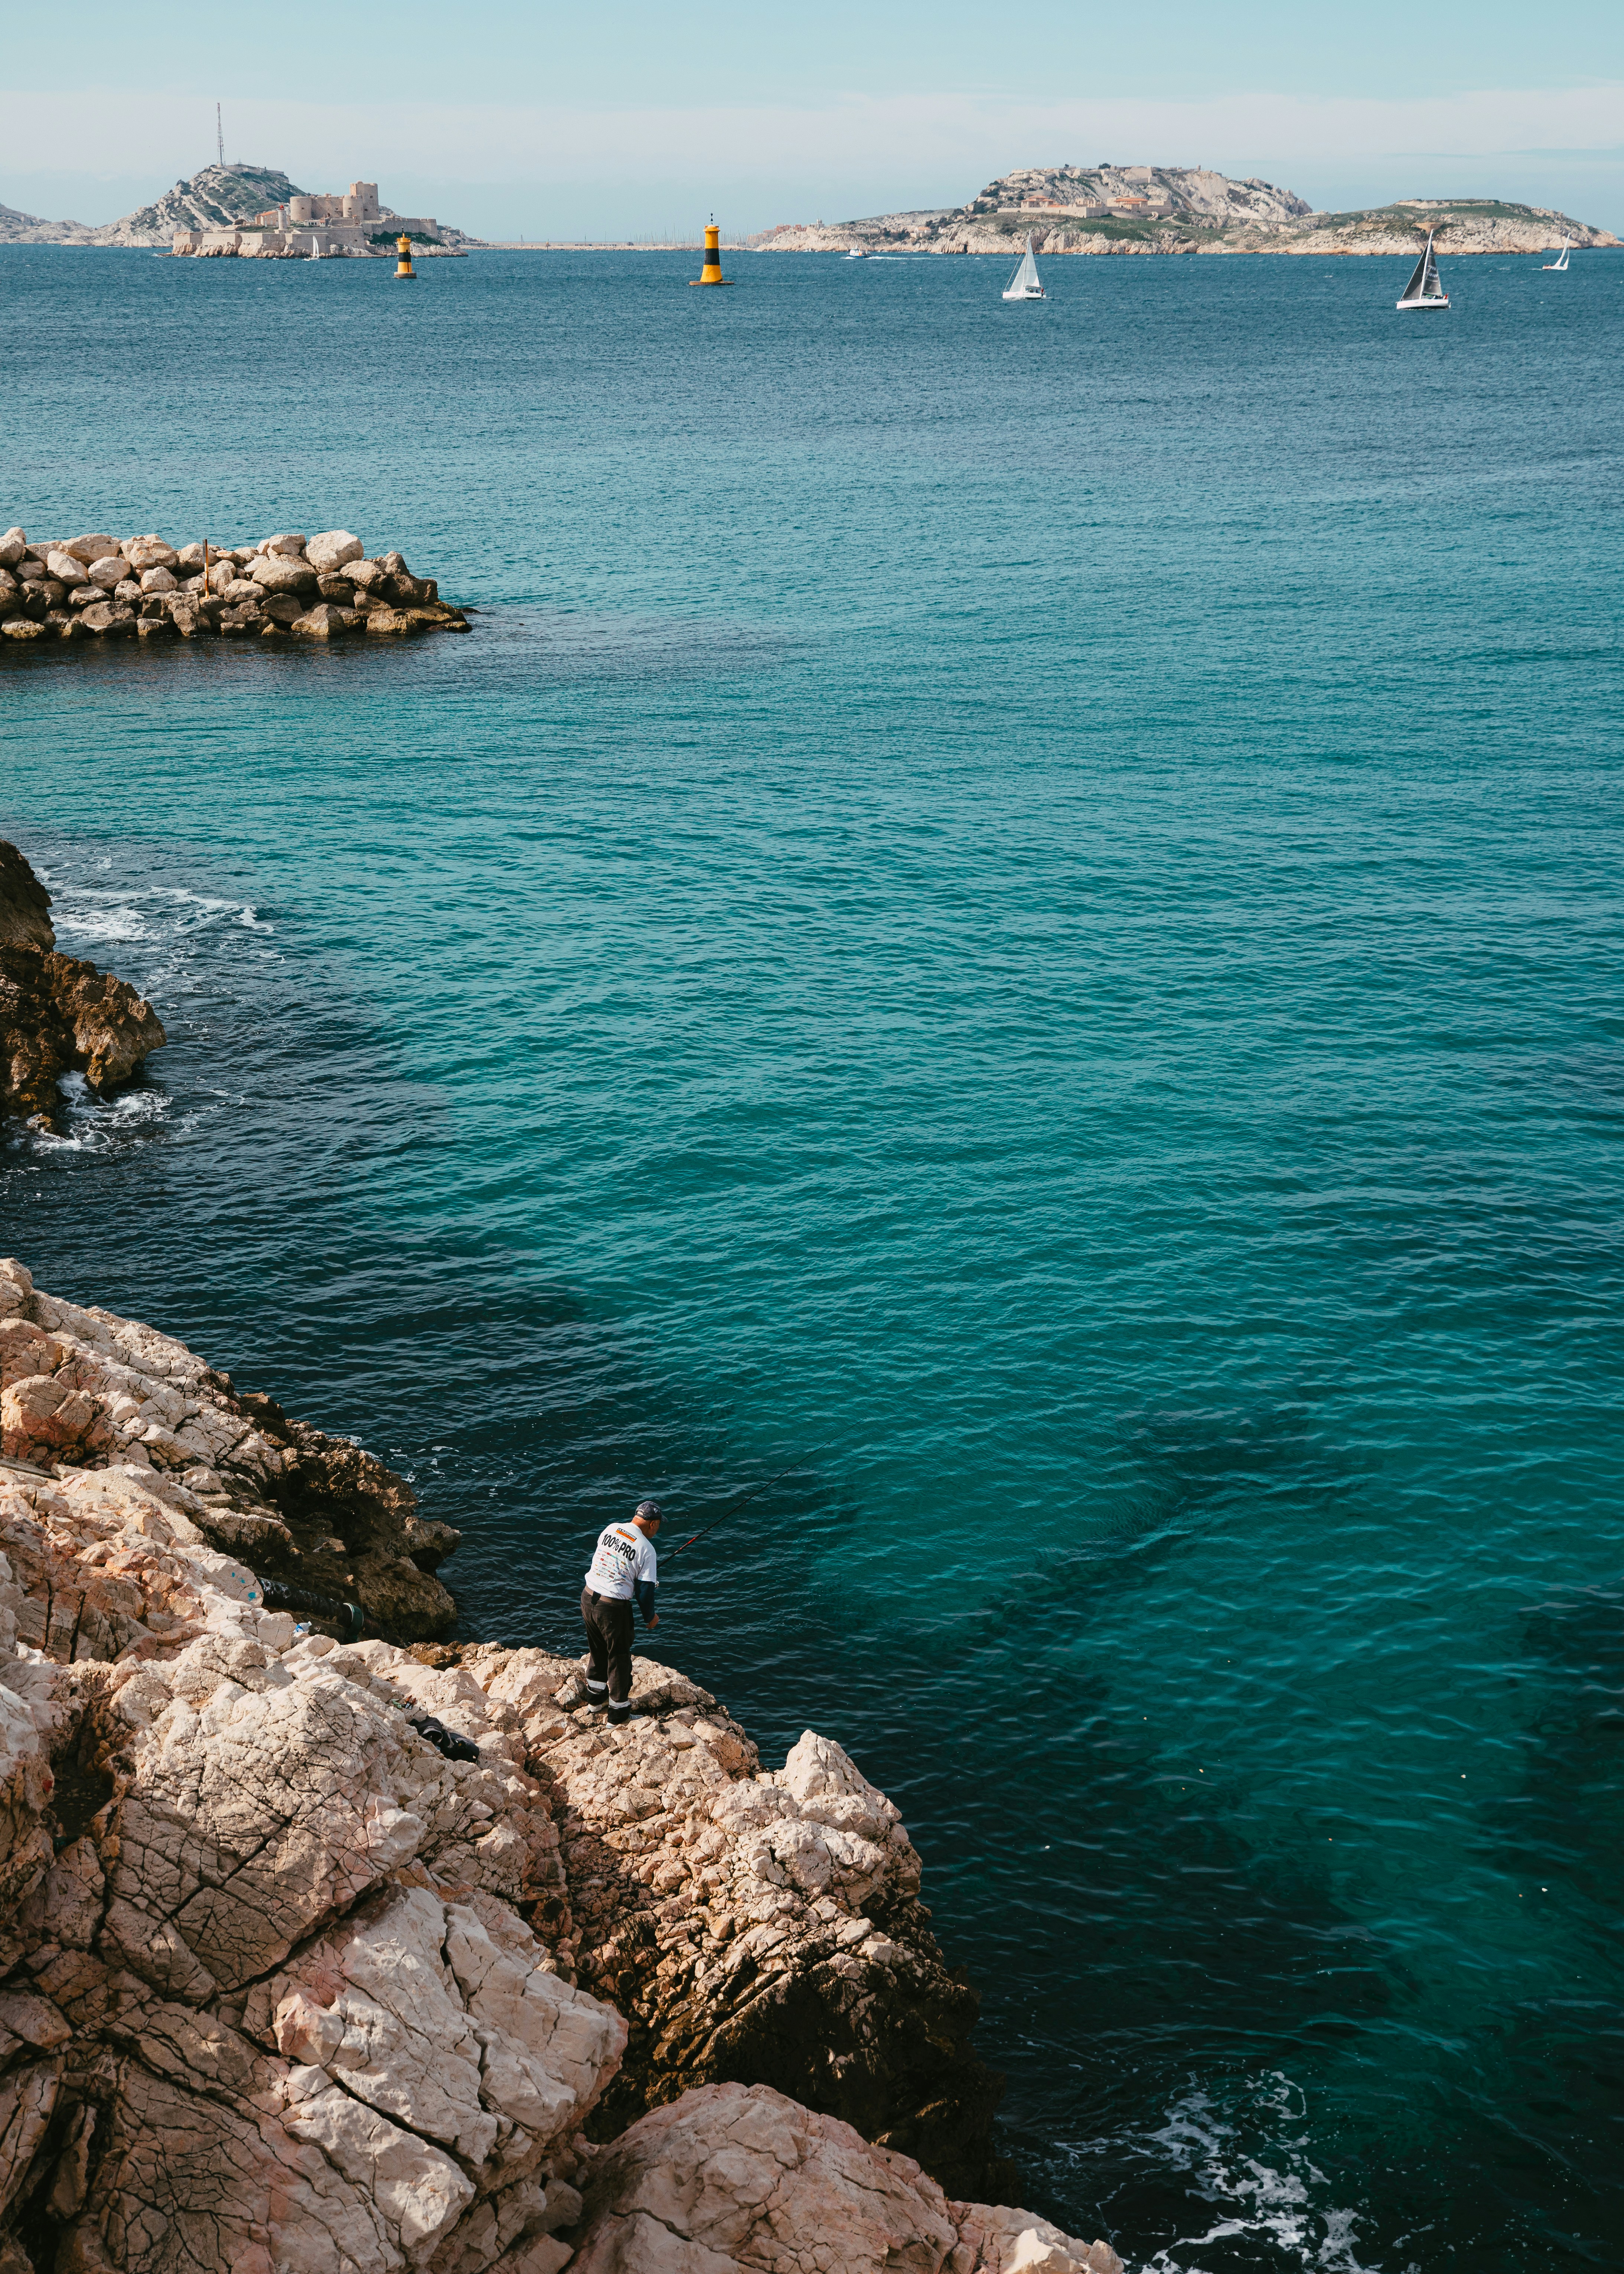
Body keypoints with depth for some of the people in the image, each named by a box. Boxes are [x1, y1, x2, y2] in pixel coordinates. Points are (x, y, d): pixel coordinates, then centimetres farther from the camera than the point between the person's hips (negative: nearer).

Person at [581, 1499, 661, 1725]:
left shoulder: (611, 1529, 2)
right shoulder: (646, 1549, -15)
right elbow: (646, 1589, -11)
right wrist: (650, 1617, 6)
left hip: (588, 1597, 6)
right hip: (613, 1608, -6)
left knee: (597, 1650, 26)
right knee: (619, 1658, 9)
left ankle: (595, 1698, 44)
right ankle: (618, 1715, 19)